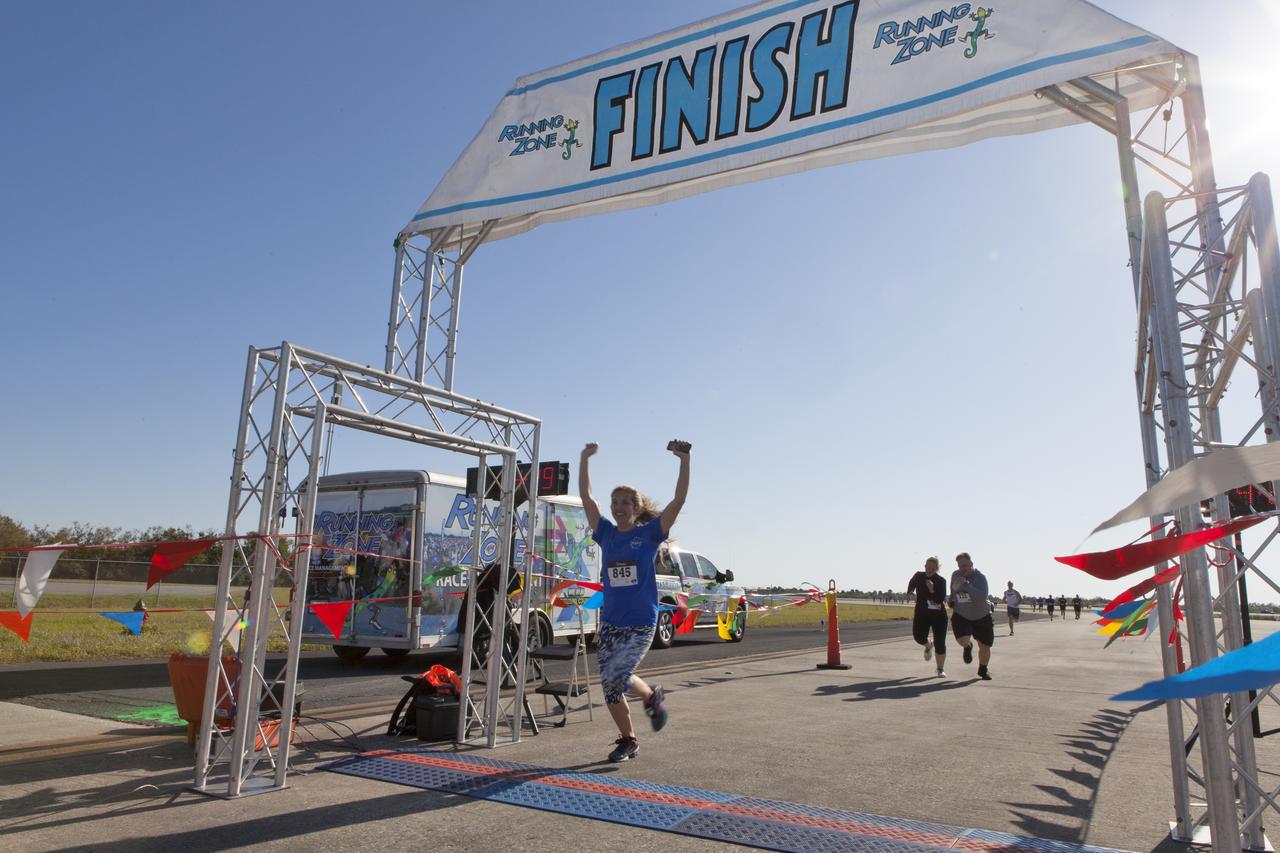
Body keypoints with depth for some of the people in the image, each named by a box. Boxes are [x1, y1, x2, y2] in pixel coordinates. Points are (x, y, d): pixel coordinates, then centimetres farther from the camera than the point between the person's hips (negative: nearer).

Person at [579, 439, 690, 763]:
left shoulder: (649, 533, -4)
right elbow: (585, 496, 3)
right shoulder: (606, 533, 5)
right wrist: (585, 458, 0)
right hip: (609, 622, 5)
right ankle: (628, 740, 28)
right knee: (609, 686, 5)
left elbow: (678, 500, -14)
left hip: (641, 623, -4)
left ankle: (653, 696, 16)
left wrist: (684, 460, -22)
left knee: (615, 678, -15)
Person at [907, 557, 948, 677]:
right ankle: (928, 647, 19)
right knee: (918, 636, -19)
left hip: (939, 615, -2)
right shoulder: (918, 576, -2)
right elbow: (912, 583, 23)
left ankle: (941, 669, 18)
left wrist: (932, 589, -33)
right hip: (921, 614, 2)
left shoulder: (941, 581, -11)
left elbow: (940, 599, -22)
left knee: (940, 643, -4)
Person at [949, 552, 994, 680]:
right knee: (963, 640, -23)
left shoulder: (980, 577, -18)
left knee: (985, 647, 6)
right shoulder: (955, 575, -2)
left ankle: (982, 670, 37)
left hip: (981, 617, -2)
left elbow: (982, 596, -35)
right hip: (961, 616, 2)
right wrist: (952, 602, 14)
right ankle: (968, 647, 17)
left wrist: (966, 585, -40)